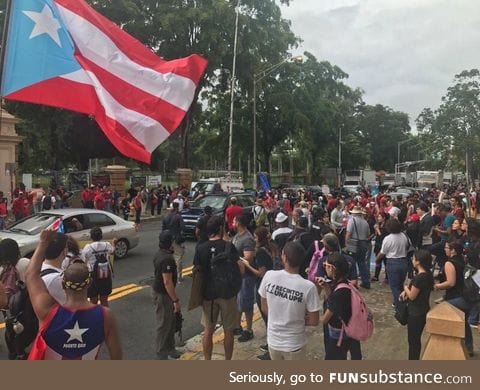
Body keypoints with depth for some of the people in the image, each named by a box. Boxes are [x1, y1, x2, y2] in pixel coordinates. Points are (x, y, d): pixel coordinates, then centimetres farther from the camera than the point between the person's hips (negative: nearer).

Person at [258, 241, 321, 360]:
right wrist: (299, 321, 5)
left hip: (273, 341, 3)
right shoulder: (308, 287, -24)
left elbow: (264, 309, -3)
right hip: (295, 344, -2)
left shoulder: (269, 276, -16)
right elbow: (314, 322, -14)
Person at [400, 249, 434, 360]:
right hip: (422, 311, 8)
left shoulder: (419, 277, -27)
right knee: (416, 339, 20)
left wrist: (405, 287, -2)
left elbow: (412, 296, -20)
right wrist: (406, 291, -2)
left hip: (416, 313, -8)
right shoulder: (428, 274, 2)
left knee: (413, 340, 6)